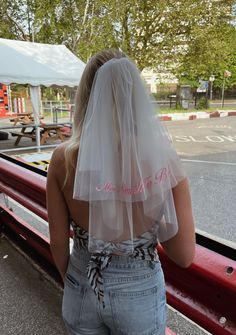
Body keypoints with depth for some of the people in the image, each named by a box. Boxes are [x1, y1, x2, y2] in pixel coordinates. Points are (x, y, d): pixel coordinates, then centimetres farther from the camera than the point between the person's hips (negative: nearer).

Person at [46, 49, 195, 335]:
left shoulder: (63, 158, -19)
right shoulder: (163, 159, -22)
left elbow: (58, 242, -8)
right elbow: (184, 256, -16)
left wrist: (70, 281, 11)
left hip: (82, 291, 1)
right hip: (140, 294, 0)